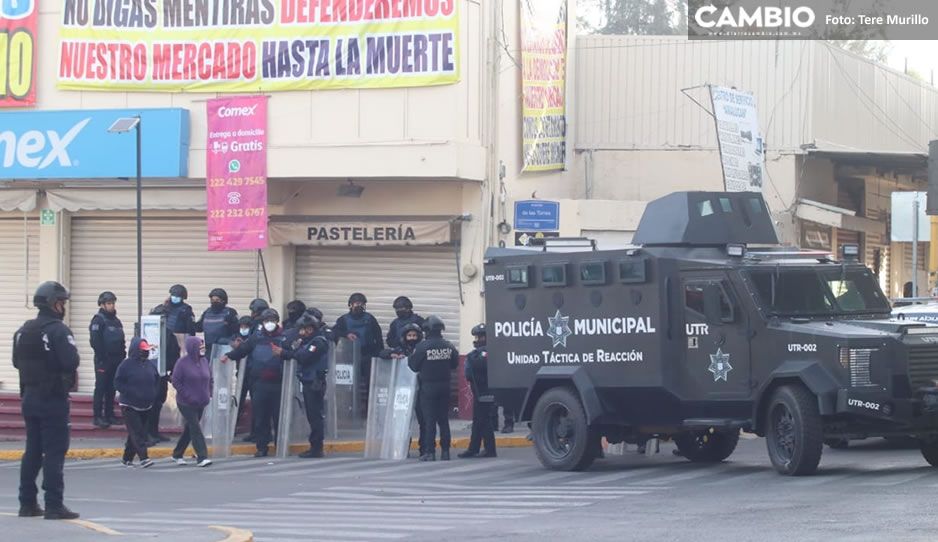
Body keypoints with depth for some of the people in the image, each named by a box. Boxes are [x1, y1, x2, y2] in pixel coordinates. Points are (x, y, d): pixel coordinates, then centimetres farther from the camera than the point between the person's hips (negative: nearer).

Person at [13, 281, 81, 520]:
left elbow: (17, 361, 12)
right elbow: (71, 362, -23)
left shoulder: (24, 330, 9)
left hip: (29, 397, 7)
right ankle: (54, 505, -6)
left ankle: (27, 503, 17)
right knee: (55, 452, -4)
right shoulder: (58, 330, -15)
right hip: (53, 399, -7)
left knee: (32, 451, 14)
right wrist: (69, 374, -2)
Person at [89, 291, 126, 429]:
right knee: (100, 389, -5)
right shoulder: (98, 320, -7)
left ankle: (109, 415, 15)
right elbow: (95, 342, -15)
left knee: (111, 389, 10)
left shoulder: (116, 320, 16)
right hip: (103, 361, -7)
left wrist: (122, 355, 9)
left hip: (116, 360, 7)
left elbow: (121, 340, 20)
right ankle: (97, 417, -4)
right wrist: (101, 359, -18)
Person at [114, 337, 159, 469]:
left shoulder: (150, 365, 8)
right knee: (137, 432, -14)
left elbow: (157, 381, 19)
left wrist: (153, 394, 5)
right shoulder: (126, 365, -8)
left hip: (146, 406, 6)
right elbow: (118, 382, -10)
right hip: (129, 405, -6)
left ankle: (127, 458, 20)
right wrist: (130, 393, -20)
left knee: (135, 433, 10)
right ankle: (144, 458, -21)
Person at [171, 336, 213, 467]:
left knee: (190, 428, 13)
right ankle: (201, 457, -14)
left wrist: (209, 394, 7)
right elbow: (176, 381, -12)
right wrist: (187, 396, -16)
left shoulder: (204, 361, 5)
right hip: (186, 404, -6)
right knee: (195, 428, -12)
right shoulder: (182, 363, -12)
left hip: (201, 403, 6)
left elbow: (210, 379, 17)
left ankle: (177, 454, 27)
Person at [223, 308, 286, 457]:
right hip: (259, 382, 2)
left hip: (277, 383, -2)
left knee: (279, 416, 2)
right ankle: (262, 447, 9)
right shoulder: (257, 338, 12)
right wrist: (229, 356, -9)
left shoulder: (284, 337, 4)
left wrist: (282, 352, -27)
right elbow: (242, 349, 7)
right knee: (260, 417, 2)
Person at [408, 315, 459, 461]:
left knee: (429, 419, 0)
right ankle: (445, 451, 11)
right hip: (445, 386, 3)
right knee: (444, 419, 11)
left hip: (428, 386, -3)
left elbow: (413, 366, -9)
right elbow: (455, 363, 7)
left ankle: (430, 452, -3)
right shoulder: (449, 346, -4)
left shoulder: (422, 347, -15)